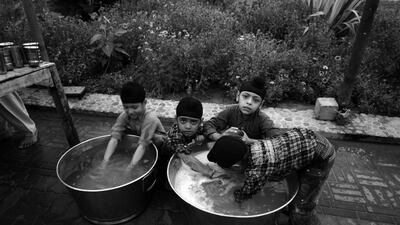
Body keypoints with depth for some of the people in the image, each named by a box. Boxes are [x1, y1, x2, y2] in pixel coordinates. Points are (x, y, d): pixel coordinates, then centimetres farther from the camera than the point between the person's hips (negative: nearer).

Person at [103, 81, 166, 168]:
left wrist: (130, 166, -50)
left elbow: (142, 145, -43)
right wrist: (105, 161, -41)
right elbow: (114, 138, -31)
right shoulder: (124, 116, -24)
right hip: (137, 135, 5)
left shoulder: (150, 119, -37)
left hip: (155, 138, -5)